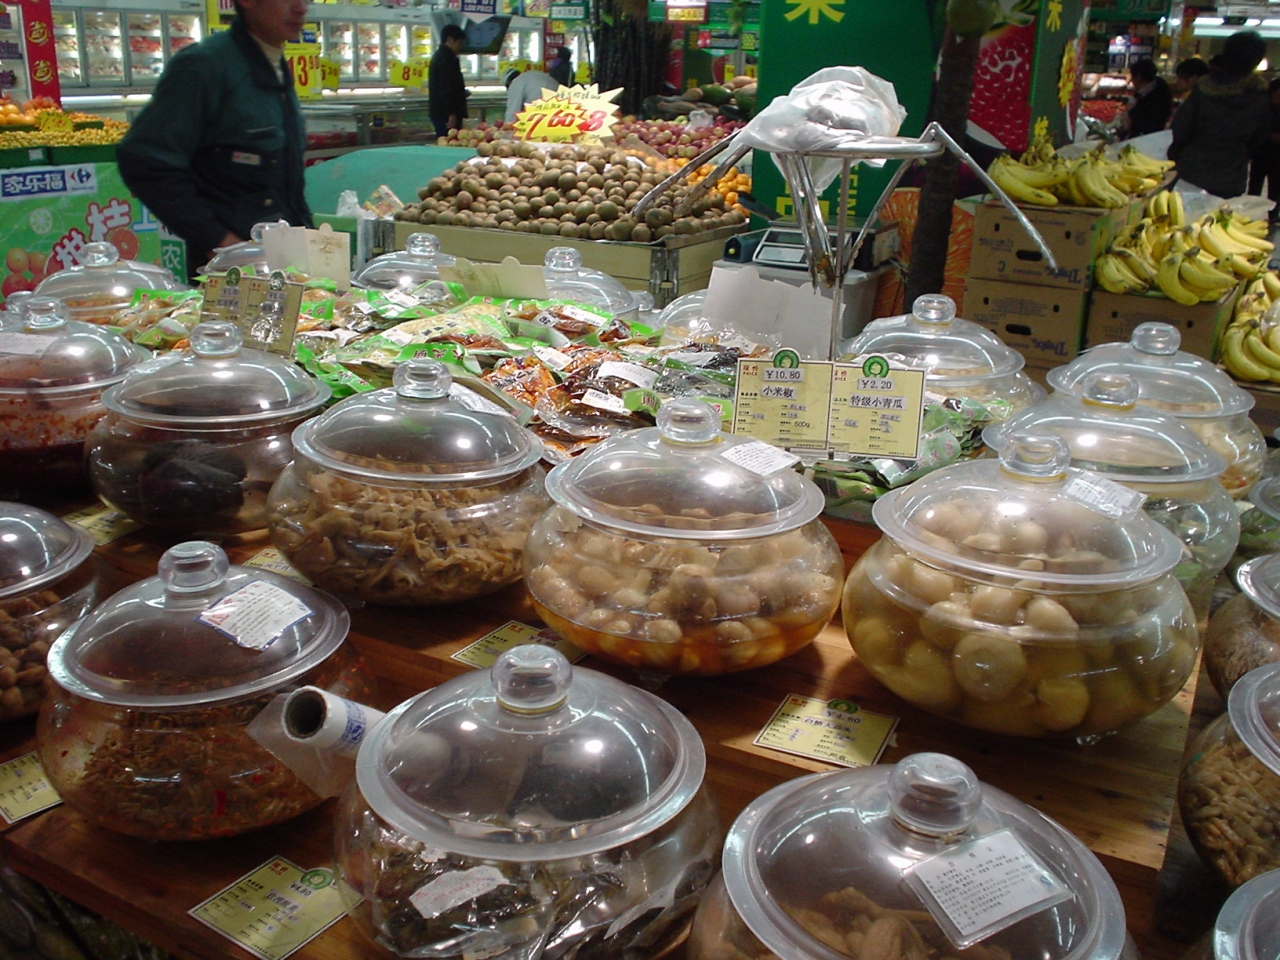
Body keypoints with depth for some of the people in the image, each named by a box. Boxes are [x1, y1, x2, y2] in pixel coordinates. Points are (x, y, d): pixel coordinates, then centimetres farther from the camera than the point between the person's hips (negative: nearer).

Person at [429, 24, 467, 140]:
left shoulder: (438, 56, 20)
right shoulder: (447, 58, -13)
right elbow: (446, 88, -21)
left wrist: (462, 92, 29)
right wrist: (452, 113, -23)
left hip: (437, 111, 11)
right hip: (445, 113, -11)